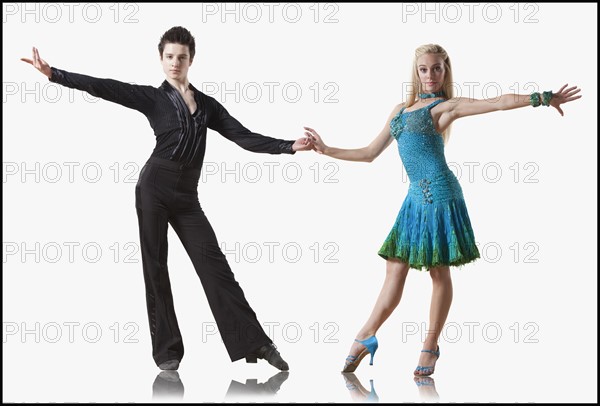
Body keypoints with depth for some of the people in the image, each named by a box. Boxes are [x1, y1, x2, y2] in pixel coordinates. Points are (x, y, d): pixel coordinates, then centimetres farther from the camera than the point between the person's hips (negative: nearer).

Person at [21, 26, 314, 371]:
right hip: (155, 187, -2)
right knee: (155, 266, 1)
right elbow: (104, 88, -3)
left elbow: (244, 137, 8)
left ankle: (254, 342, -3)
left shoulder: (207, 105, 13)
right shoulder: (152, 98, 4)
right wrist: (53, 74, -11)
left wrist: (289, 147, -3)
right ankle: (167, 350, 8)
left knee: (214, 263, -3)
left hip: (186, 196, 2)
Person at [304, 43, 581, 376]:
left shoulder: (444, 107, -2)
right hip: (416, 197, 6)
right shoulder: (400, 110, 17)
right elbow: (370, 153, 22)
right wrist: (326, 150, 21)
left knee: (439, 271, 2)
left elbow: (498, 103, -11)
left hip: (439, 195, -6)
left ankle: (430, 348, 9)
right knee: (395, 268, 7)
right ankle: (365, 338, 12)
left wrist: (543, 98, -19)